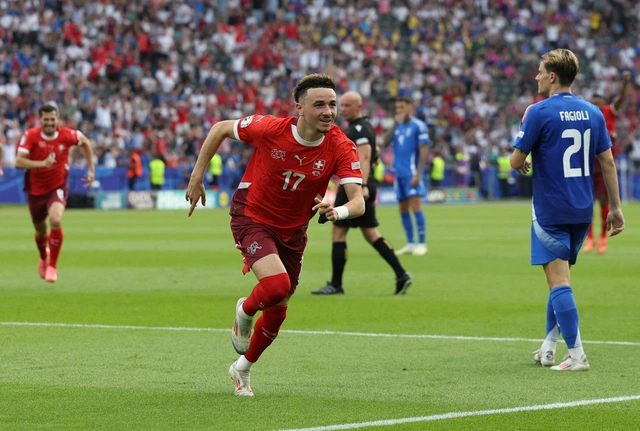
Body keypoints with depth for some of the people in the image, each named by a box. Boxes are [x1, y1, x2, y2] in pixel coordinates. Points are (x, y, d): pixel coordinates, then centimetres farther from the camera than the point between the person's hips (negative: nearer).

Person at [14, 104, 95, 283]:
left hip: (58, 188, -1)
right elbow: (19, 162, -26)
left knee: (55, 220, -28)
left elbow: (85, 142, 9)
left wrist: (91, 169, 7)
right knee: (40, 231, 16)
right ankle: (43, 257, 52)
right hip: (36, 189, 1)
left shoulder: (67, 135, -13)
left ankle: (52, 266, -13)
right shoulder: (30, 136, -17)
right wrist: (42, 163, -40)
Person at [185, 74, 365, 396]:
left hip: (292, 230, 4)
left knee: (278, 309, 12)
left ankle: (243, 368, 39)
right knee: (276, 284, -28)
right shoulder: (270, 129, -24)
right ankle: (244, 312, 9)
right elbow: (221, 129, -6)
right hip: (251, 217, -4)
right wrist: (197, 176, -5)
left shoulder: (340, 147, -20)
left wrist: (339, 212, -51)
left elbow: (358, 201, -28)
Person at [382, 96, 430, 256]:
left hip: (412, 173, -6)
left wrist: (418, 174, -16)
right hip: (399, 173, 6)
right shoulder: (397, 126, 13)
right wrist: (395, 124, -8)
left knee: (415, 206, -12)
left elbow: (423, 151, -9)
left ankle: (422, 244, -9)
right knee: (403, 209, 7)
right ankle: (410, 244, 12)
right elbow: (386, 142, 0)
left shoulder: (418, 126, -5)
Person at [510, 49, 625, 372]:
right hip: (582, 211, 6)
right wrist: (615, 207, 11)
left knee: (559, 281, -6)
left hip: (551, 210, -6)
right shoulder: (592, 112, 6)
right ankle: (548, 348, 25)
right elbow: (608, 161, 7)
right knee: (559, 278, 19)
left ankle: (577, 355, -12)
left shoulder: (540, 112, -11)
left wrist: (521, 164, 15)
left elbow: (516, 161, -9)